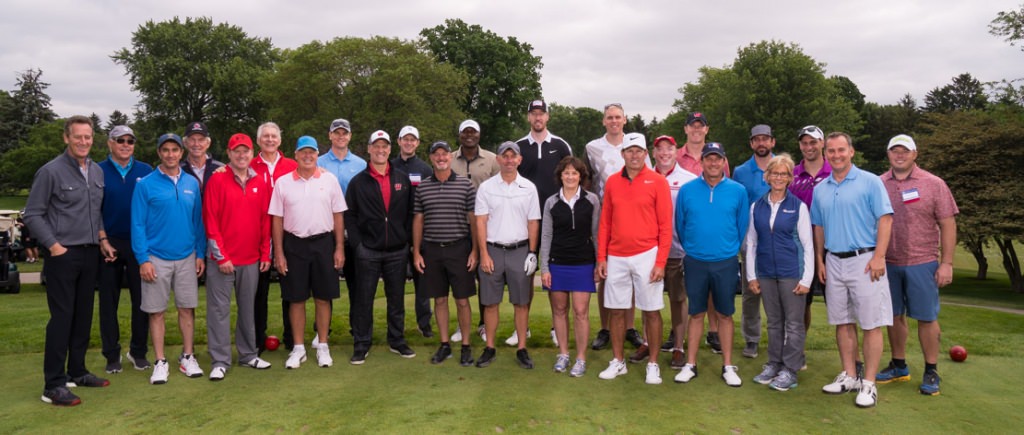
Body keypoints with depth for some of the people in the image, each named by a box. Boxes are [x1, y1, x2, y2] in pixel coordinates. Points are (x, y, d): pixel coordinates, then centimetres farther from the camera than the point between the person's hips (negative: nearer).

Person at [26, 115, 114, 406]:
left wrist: (102, 238, 9)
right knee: (62, 317, -5)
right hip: (64, 255, -6)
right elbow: (33, 215, -8)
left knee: (83, 315, 12)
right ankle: (54, 385, 2)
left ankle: (77, 372, 25)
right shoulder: (51, 171, -9)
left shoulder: (97, 171, 10)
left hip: (90, 253, 6)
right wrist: (54, 246, -13)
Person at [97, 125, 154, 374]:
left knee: (141, 299, 5)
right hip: (109, 243, 0)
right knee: (108, 301, 7)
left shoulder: (146, 172, 3)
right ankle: (112, 355, 19)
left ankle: (138, 351, 19)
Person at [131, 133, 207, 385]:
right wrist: (143, 259, -11)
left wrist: (200, 254, 5)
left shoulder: (192, 184, 6)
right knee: (157, 311, 5)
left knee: (187, 308, 8)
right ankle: (160, 362, 14)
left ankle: (188, 357, 19)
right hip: (156, 258, -2)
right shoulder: (146, 185, -4)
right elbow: (138, 224, -5)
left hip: (187, 258, 3)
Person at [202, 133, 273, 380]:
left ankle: (248, 354, 24)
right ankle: (220, 361, 9)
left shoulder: (261, 182, 7)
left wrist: (266, 254, 6)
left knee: (248, 308, 12)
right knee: (219, 309, 1)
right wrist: (220, 256, -11)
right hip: (222, 259, -4)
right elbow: (210, 219, -8)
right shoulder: (217, 180, -5)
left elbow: (265, 220, 9)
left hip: (252, 259, 4)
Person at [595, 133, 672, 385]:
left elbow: (665, 225, -5)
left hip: (646, 255, -3)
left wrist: (660, 262, -10)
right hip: (616, 257, 3)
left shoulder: (657, 182, -3)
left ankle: (653, 364, 15)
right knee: (617, 310, 8)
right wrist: (601, 258, 4)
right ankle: (618, 362, 21)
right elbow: (605, 223, 9)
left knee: (652, 311, 3)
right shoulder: (612, 182, 7)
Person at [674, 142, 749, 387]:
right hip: (695, 263, 0)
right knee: (696, 314, 8)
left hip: (726, 263, 0)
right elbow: (680, 225, 6)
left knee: (724, 314, 8)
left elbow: (742, 226, 5)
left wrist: (731, 250, 9)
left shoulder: (738, 191, -2)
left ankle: (728, 366, 19)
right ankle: (691, 364, 17)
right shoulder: (687, 190, -2)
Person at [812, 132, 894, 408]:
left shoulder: (870, 182, -4)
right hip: (834, 262, 5)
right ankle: (849, 376, 21)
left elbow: (885, 219, -9)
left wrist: (879, 256, -16)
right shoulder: (820, 189, 12)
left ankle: (869, 383, 4)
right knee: (843, 322, 11)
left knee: (871, 323, -2)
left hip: (864, 260, -5)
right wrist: (819, 260, 11)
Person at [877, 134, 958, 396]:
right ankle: (899, 366, 26)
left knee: (926, 317, 3)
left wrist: (946, 263, -7)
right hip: (888, 264, 3)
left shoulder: (933, 184, -1)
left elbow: (948, 224, -2)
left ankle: (931, 372, 16)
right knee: (895, 316, 12)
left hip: (922, 263, -2)